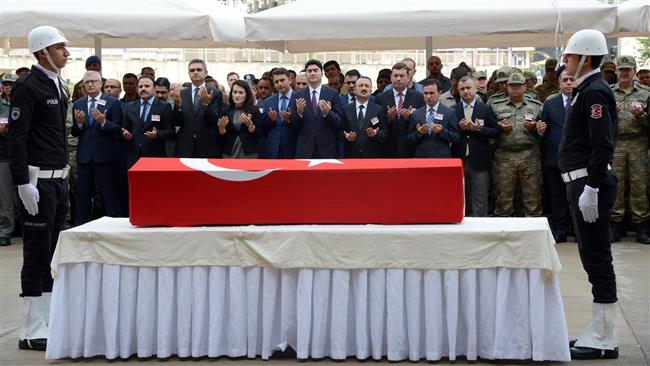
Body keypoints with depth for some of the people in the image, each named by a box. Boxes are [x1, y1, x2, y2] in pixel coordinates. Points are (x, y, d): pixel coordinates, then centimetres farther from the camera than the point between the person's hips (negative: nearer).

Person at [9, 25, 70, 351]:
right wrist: (23, 184, -22)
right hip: (38, 181, -9)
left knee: (50, 256, 12)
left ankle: (46, 322, 20)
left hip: (59, 179, 9)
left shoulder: (58, 85, 14)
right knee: (36, 256, -4)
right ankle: (32, 333, 2)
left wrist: (64, 173, 17)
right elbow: (16, 137, -17)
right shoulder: (27, 86, -12)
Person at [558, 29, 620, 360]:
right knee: (593, 259, 14)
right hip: (581, 182, 11)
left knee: (597, 260, -6)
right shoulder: (587, 90, 16)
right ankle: (600, 332, 22)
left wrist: (591, 189, -24)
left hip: (589, 184, -10)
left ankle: (604, 341, 0)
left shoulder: (595, 92, -14)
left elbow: (603, 145, -23)